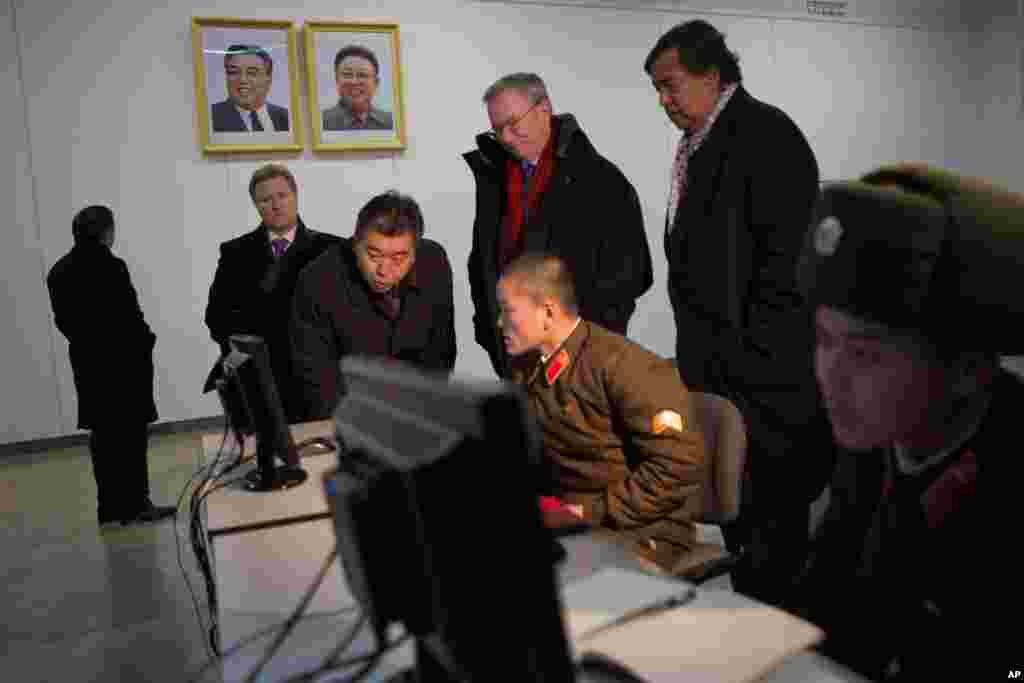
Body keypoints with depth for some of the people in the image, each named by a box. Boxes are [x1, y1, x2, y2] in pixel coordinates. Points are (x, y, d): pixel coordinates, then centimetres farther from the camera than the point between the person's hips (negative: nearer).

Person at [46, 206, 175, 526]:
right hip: (124, 359, -7)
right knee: (132, 431, 1)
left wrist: (86, 340, 16)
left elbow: (62, 319, 8)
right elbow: (130, 314, -16)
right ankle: (135, 504, 5)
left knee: (103, 433, 13)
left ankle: (110, 506, 19)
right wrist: (145, 341, 0)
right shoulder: (110, 266, -17)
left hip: (87, 361, 7)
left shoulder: (58, 271, 7)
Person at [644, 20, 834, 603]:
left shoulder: (765, 133, -11)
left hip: (760, 370, -9)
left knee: (774, 506, 3)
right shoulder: (697, 144, 14)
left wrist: (751, 354, -18)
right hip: (714, 368, 9)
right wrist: (698, 352, 12)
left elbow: (785, 255, -17)